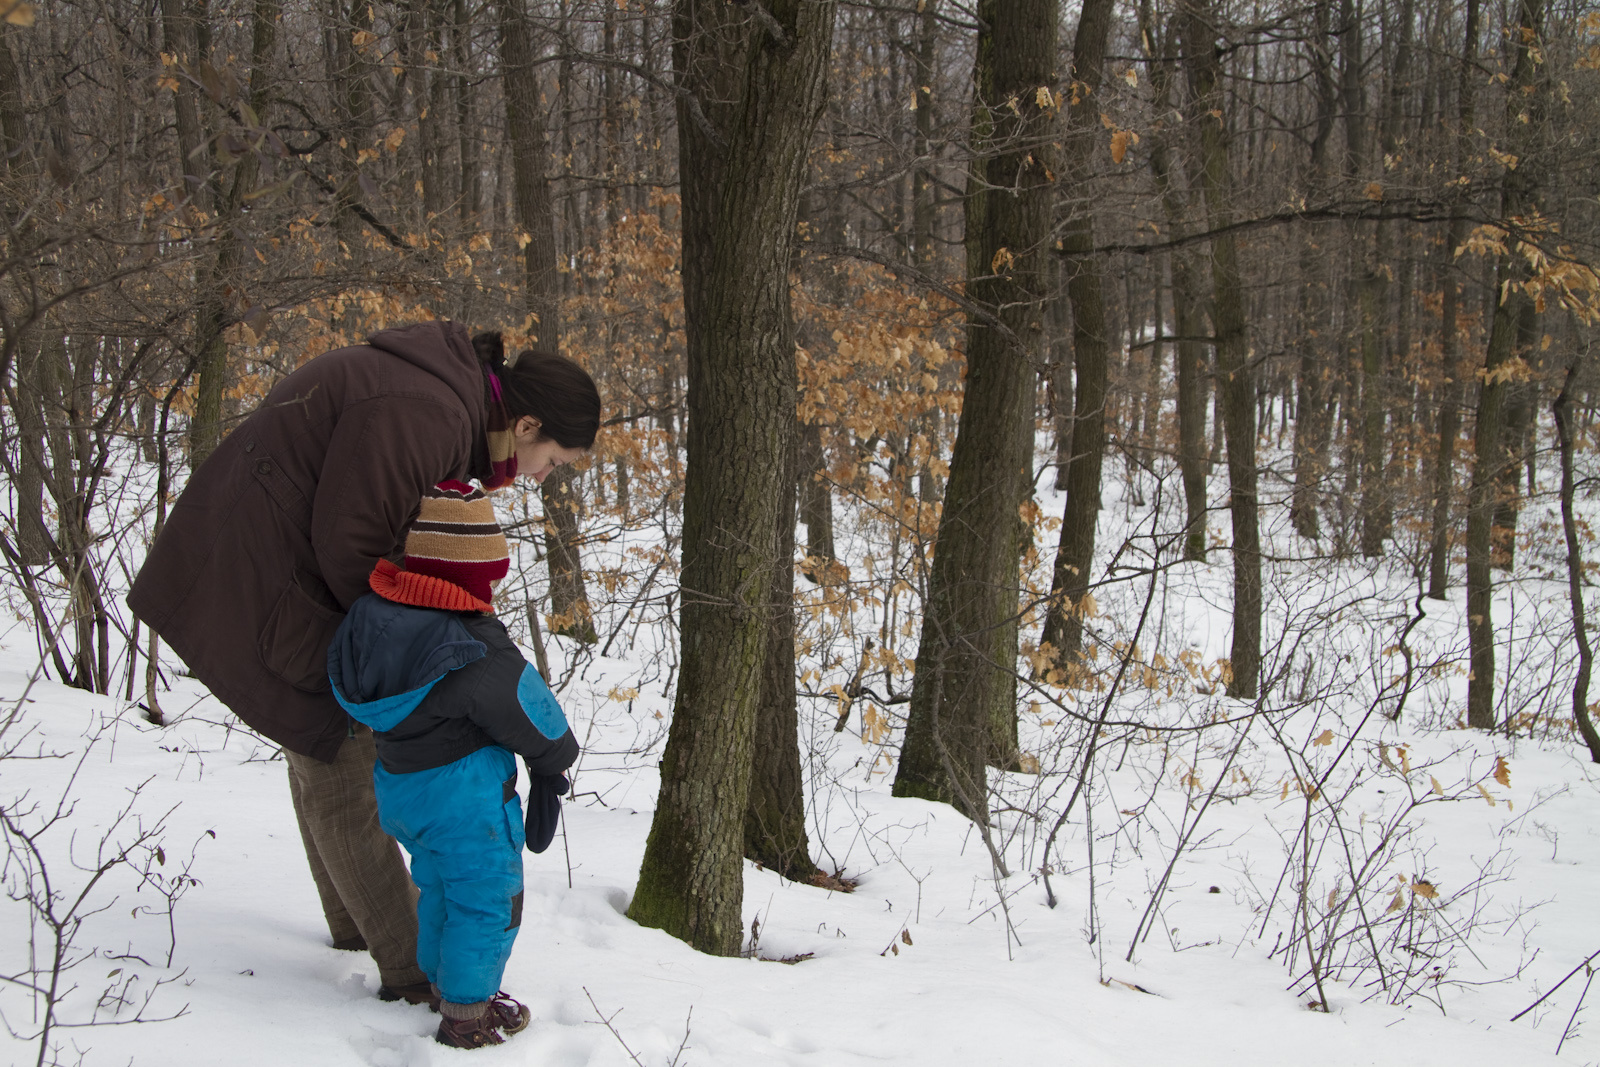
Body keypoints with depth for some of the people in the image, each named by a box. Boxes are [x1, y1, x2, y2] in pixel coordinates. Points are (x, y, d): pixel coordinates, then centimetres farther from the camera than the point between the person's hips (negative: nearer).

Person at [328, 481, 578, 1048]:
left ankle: (442, 983, 39)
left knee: (438, 887, 25)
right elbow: (528, 709, -12)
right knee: (485, 897, 5)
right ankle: (465, 1014, 12)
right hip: (465, 793, -8)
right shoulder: (475, 653, -26)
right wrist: (555, 758, 8)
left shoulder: (371, 614, -3)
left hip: (398, 785, 8)